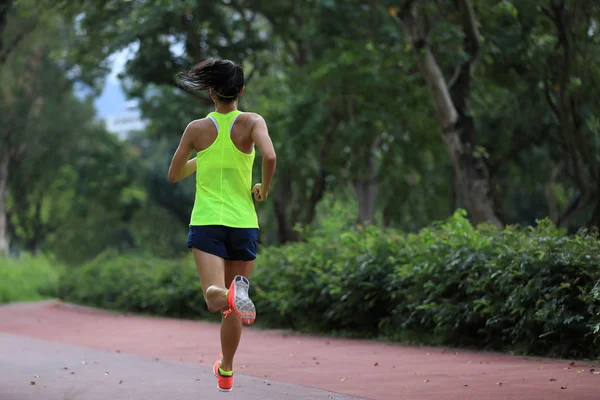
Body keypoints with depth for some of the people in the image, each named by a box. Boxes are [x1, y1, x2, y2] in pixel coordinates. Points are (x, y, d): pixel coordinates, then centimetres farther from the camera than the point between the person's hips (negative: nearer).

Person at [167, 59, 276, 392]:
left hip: (206, 222, -1)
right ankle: (226, 371, 27)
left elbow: (174, 175, 11)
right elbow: (270, 156, -22)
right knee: (232, 308, 16)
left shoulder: (197, 129, 1)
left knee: (215, 296, -14)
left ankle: (232, 294, -49)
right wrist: (265, 188, -3)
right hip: (243, 223, 1)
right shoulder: (252, 122, -3)